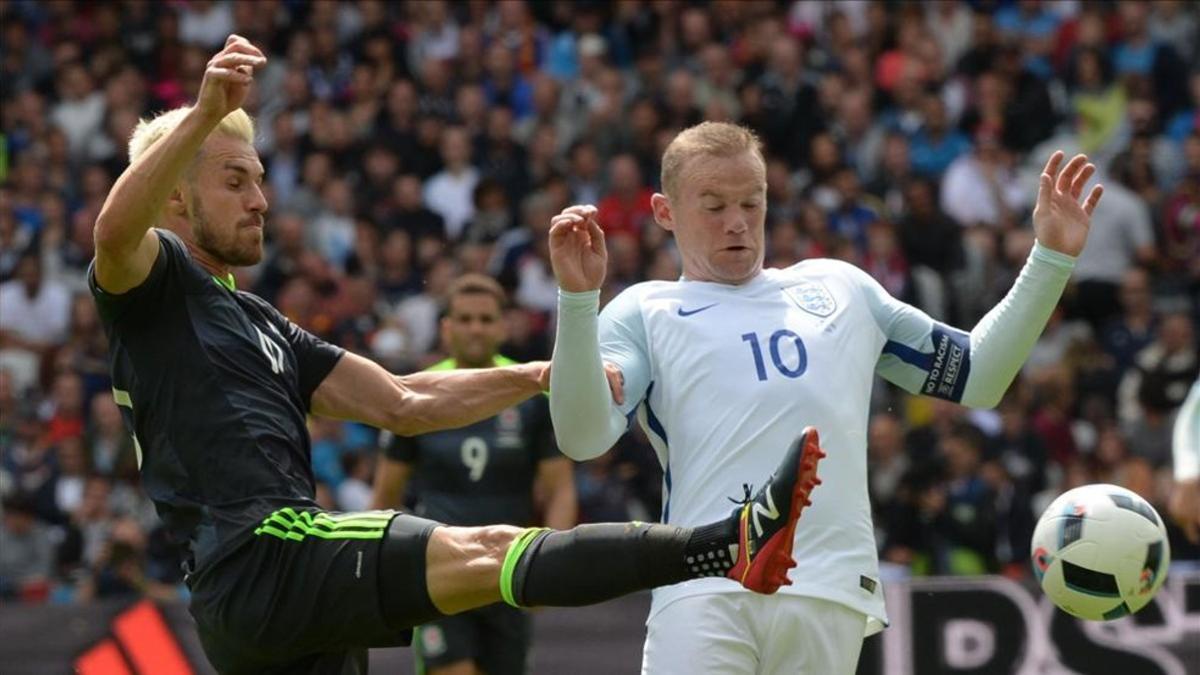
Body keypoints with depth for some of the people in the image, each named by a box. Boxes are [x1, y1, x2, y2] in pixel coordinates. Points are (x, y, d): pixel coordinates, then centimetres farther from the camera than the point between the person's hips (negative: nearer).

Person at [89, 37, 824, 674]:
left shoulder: (263, 325, 29)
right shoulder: (154, 282, 5)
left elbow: (401, 402, 27)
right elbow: (114, 230, -20)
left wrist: (541, 376, 18)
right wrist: (202, 116, -33)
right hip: (260, 562, -9)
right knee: (483, 554, -21)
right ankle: (730, 545, -35)